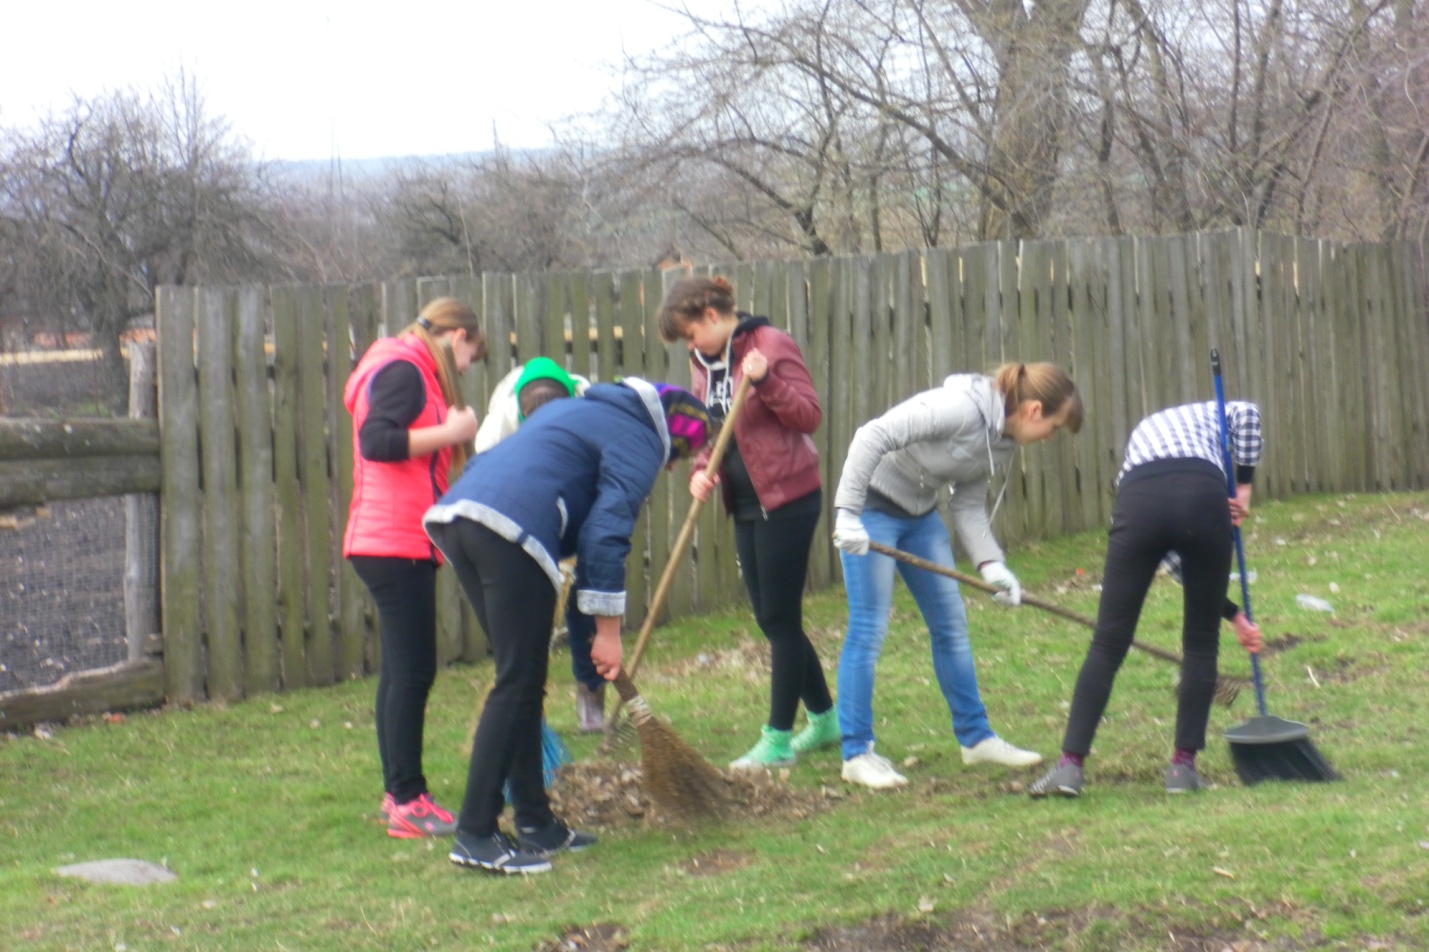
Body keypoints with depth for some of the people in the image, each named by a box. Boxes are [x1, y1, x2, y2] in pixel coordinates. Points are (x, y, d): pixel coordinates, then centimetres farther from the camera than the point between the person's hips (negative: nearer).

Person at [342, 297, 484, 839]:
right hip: (395, 543, -11)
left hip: (400, 544, 11)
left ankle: (398, 795, 18)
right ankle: (406, 802, -7)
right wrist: (452, 432, -18)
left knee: (403, 669, 13)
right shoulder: (404, 370, -10)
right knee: (412, 669, -9)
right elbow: (377, 441, -24)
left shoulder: (412, 371, 22)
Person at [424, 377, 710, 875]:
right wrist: (608, 631, -3)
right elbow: (607, 533, -5)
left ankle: (534, 823, 20)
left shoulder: (579, 408, 33)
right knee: (517, 684, -4)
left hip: (453, 513, 9)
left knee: (522, 680, 15)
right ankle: (475, 834, -8)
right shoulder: (639, 443, 6)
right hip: (511, 530, -9)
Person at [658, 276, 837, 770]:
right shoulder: (705, 361, 10)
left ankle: (779, 738, 2)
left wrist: (765, 381, -30)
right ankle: (824, 719, 27)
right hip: (745, 502, 8)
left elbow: (809, 415, -16)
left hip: (787, 497, -8)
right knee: (772, 618, 13)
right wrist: (701, 470, -4)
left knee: (780, 618, -4)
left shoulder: (771, 345, -12)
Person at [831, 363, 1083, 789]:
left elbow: (969, 507, 3)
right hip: (872, 507, -9)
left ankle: (975, 737, 21)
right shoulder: (961, 408, -27)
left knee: (951, 624, 10)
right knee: (869, 627, -7)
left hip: (921, 514, 9)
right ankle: (857, 754, 0)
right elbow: (872, 436, -31)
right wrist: (848, 514, -32)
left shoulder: (1001, 442, 0)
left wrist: (991, 564, -13)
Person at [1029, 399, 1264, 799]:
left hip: (1139, 501, 2)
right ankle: (1183, 766, 14)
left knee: (1108, 644, 8)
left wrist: (1233, 613, 33)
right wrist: (1244, 484, 16)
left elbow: (1175, 560, 34)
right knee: (1201, 644, 14)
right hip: (1203, 497, -2)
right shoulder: (1209, 414, 36)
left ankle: (1070, 765, 4)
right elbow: (1247, 413, 7)